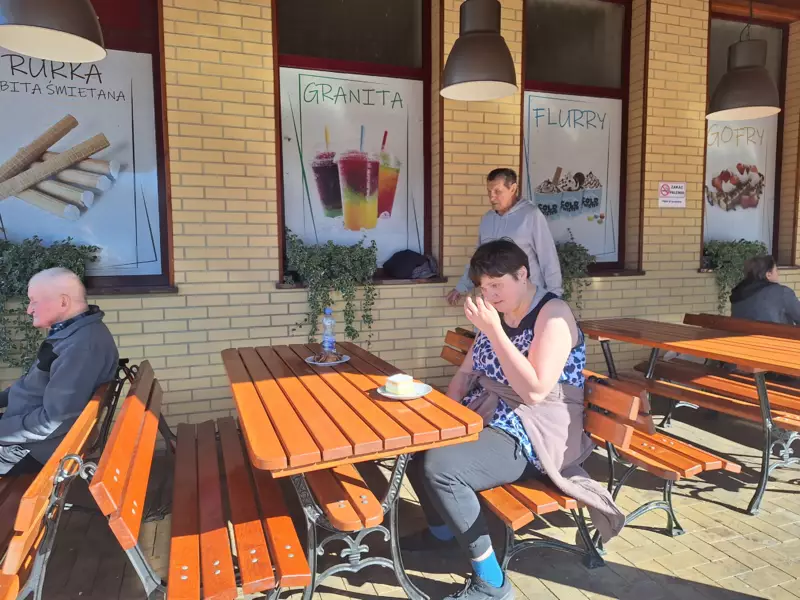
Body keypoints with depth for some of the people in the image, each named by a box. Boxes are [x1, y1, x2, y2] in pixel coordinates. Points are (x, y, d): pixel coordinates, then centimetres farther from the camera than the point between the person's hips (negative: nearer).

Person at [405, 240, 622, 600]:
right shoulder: (498, 314, 9)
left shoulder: (553, 315, -15)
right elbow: (467, 372, 14)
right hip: (487, 420, 9)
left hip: (531, 436, -9)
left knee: (440, 466, -29)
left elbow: (534, 391, -26)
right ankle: (441, 529, 29)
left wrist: (493, 331, -26)